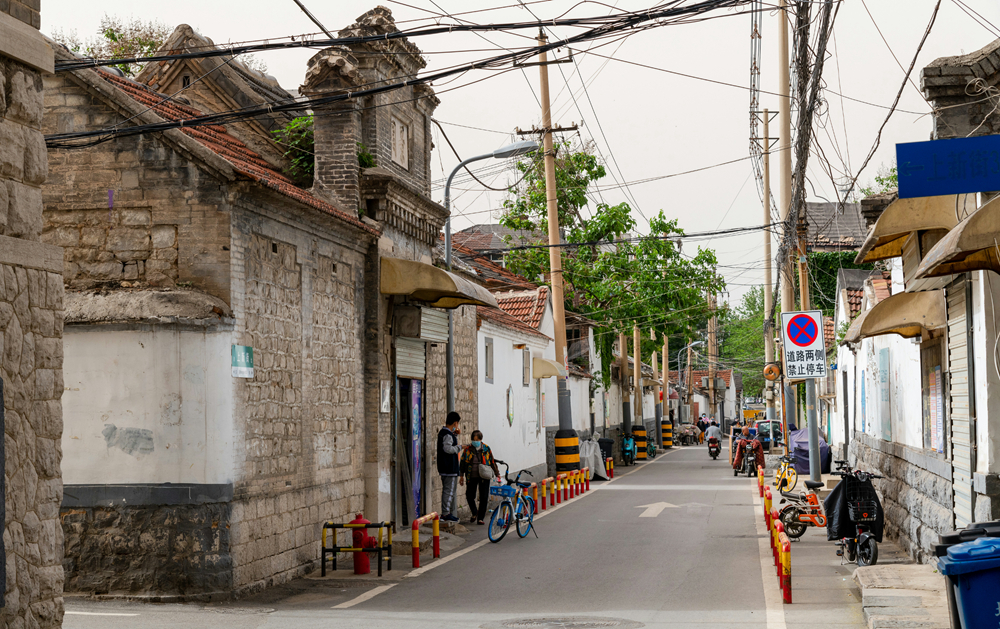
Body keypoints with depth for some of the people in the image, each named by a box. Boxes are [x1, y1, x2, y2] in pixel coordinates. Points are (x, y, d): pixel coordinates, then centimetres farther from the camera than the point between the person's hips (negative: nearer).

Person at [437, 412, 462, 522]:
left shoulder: (442, 432, 13)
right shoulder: (447, 434, -18)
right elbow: (447, 448, -30)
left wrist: (455, 434, 13)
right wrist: (458, 448, -16)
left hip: (443, 467, 10)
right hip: (450, 467, -10)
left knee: (447, 490, 15)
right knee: (449, 490, -7)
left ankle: (448, 513, 20)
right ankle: (446, 514, -7)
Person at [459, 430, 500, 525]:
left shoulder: (486, 449, 1)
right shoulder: (468, 449, 1)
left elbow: (492, 462, 9)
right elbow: (463, 462, 8)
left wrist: (497, 474, 10)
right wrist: (461, 476, 8)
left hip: (484, 477, -1)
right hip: (471, 477, 1)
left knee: (484, 498, -1)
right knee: (470, 496, 2)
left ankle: (480, 518, 10)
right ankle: (474, 513, 28)